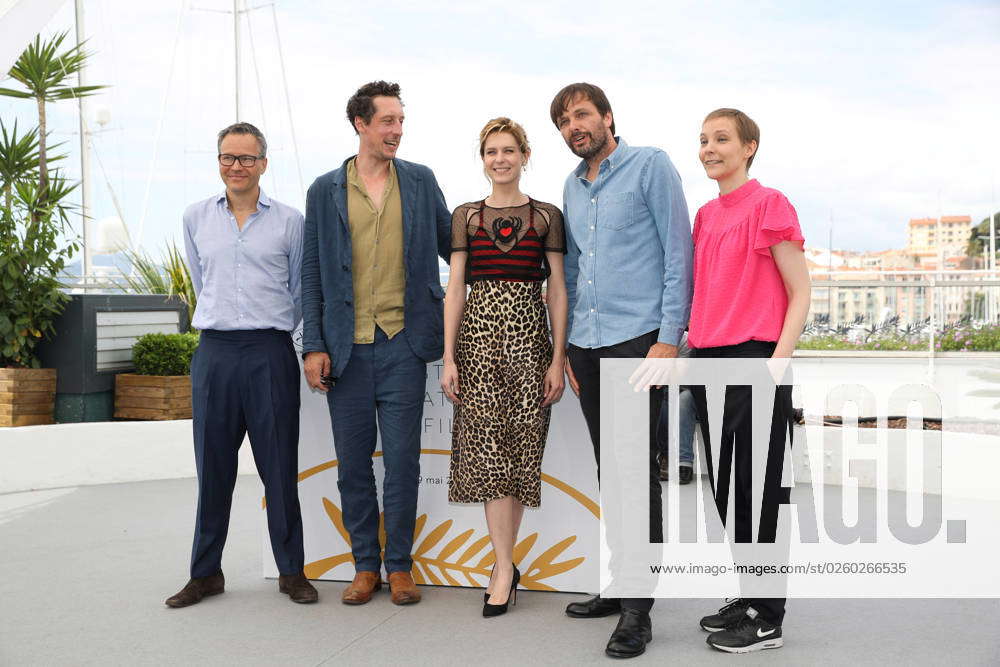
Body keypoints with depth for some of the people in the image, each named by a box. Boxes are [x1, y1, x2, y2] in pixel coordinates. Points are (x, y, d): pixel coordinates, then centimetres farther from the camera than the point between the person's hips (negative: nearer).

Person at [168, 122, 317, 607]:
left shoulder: (289, 221, 4)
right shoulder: (196, 218, 11)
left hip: (270, 353, -2)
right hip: (214, 352, 2)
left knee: (280, 466, 1)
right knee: (212, 466, 6)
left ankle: (291, 571, 13)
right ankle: (205, 572, 17)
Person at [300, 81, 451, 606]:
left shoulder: (420, 181, 7)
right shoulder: (325, 191, 5)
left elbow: (450, 244, 17)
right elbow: (312, 273, 5)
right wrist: (313, 345, -1)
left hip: (402, 344, 0)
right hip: (347, 347, 0)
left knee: (402, 460, 2)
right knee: (353, 463, 7)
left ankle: (399, 564, 17)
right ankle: (365, 564, 21)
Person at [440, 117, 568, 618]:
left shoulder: (546, 216, 7)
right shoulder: (466, 216, 10)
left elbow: (557, 290, 4)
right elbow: (455, 289, 7)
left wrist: (558, 359, -2)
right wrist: (448, 357, 0)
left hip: (529, 338, 0)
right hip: (478, 337, 1)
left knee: (520, 449, 0)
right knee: (489, 449, -6)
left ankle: (503, 563, 13)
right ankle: (505, 568, -1)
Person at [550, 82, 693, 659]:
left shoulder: (650, 165, -2)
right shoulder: (572, 186, 18)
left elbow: (678, 254, -7)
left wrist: (669, 337, -14)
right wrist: (569, 347, 16)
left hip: (637, 338, -7)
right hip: (587, 344, 7)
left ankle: (638, 610, -3)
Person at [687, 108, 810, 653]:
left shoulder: (769, 204, -5)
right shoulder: (705, 215, 15)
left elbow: (800, 293, -7)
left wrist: (777, 361, -16)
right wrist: (687, 348, 13)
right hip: (708, 362, 7)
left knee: (759, 490, -2)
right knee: (726, 490, 12)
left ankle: (767, 621, 8)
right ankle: (747, 598, 25)